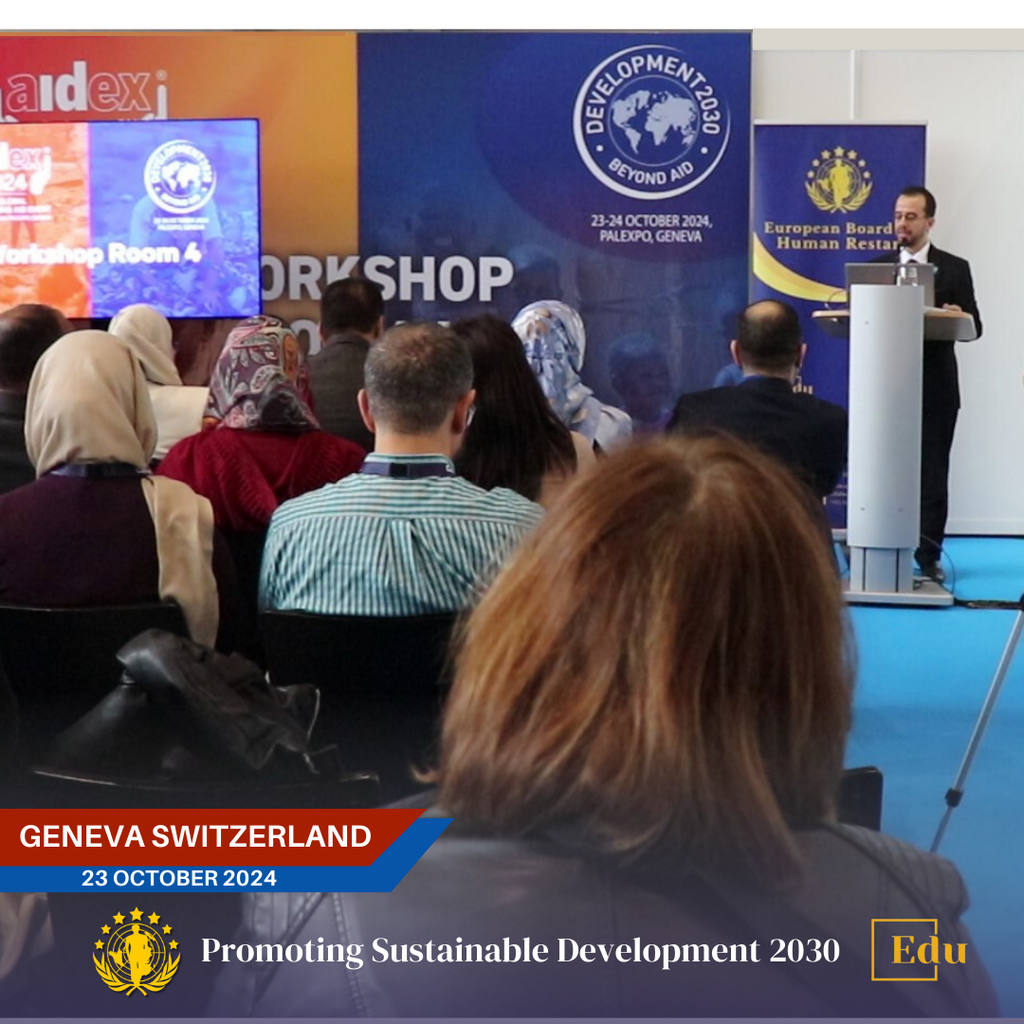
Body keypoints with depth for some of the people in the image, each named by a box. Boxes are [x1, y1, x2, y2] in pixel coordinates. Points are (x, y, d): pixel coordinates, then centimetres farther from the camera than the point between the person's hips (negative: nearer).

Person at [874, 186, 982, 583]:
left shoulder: (954, 268, 4)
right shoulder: (877, 266, 10)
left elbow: (974, 327, 0)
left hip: (935, 388, -2)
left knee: (932, 473, -1)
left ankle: (928, 555, 3)